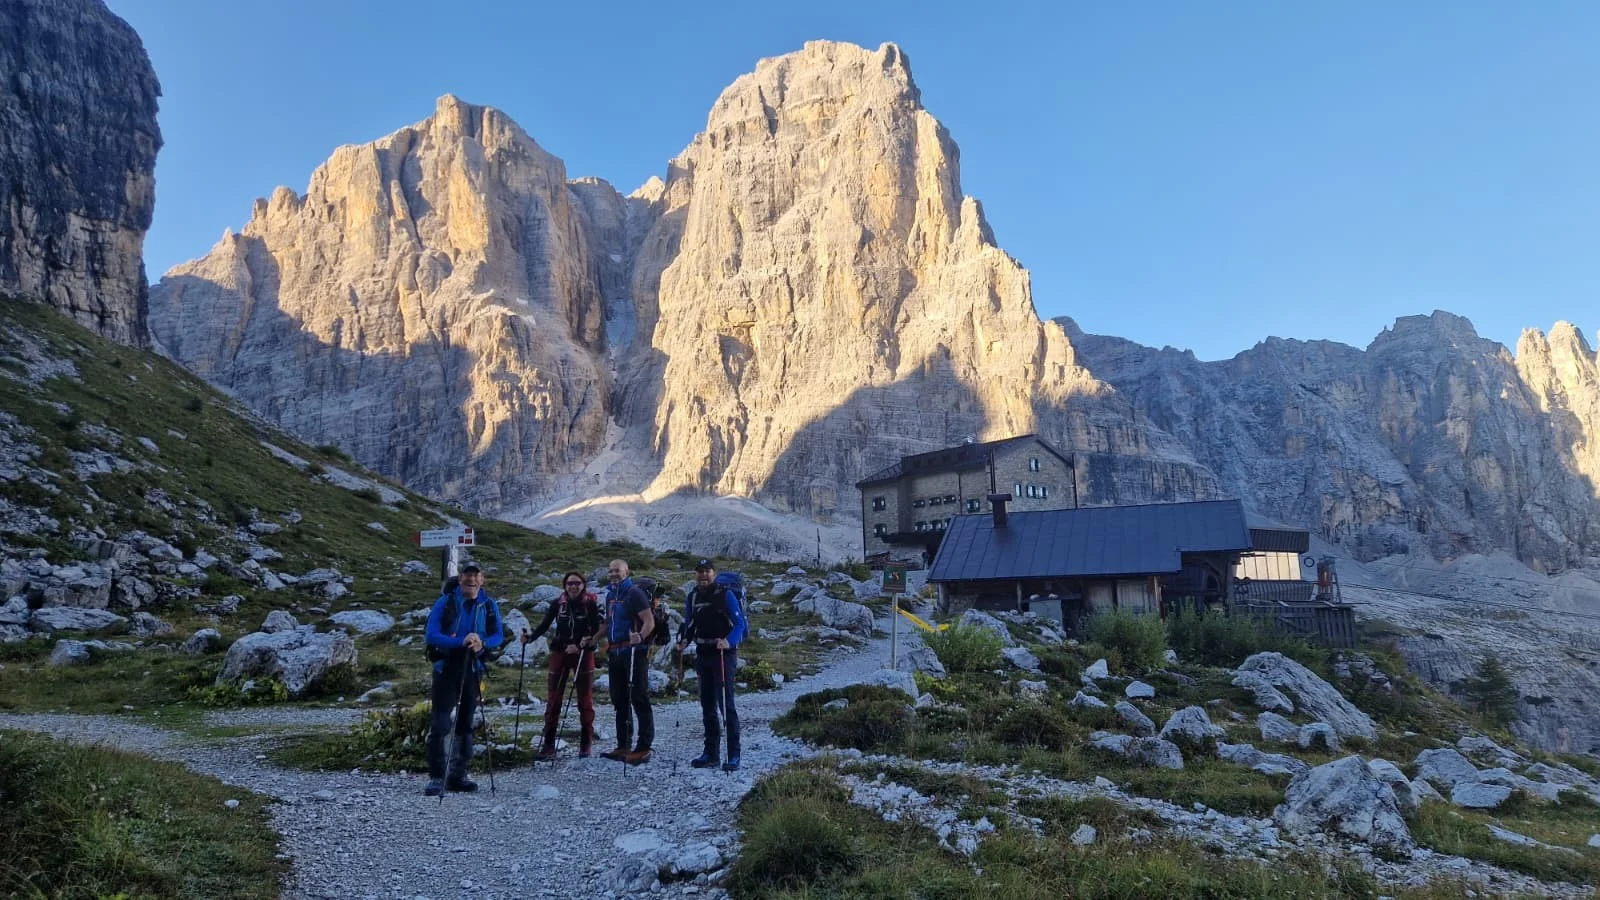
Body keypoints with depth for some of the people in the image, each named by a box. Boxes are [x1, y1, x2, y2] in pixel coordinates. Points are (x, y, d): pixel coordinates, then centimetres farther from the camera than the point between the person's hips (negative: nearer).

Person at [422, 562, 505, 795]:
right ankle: (436, 777, -3)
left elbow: (498, 636, 3)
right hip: (446, 669, -4)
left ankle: (458, 775, 21)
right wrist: (460, 641, -27)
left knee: (466, 723, 11)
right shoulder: (445, 602, -6)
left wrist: (482, 644, -19)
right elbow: (432, 634, -13)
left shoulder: (489, 606, 4)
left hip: (473, 670, 4)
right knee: (440, 724, -9)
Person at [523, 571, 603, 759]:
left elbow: (598, 629, -8)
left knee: (585, 699, 5)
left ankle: (586, 743, 13)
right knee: (553, 698, -2)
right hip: (559, 653, 2)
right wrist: (530, 636, -16)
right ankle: (548, 744, 1)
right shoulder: (558, 603, 3)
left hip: (584, 654, -2)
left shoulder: (591, 603, -3)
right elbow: (544, 625, 2)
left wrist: (582, 645, -23)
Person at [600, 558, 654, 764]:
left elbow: (649, 622, -16)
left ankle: (644, 747, -1)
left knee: (639, 700, -5)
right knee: (619, 701, 13)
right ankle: (623, 746, 22)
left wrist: (640, 637, -33)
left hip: (634, 652, -9)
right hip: (615, 653, 9)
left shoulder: (634, 593, -9)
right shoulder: (610, 595, 16)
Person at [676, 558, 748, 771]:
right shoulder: (693, 597, 11)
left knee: (726, 704, -10)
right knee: (707, 706, 11)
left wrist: (729, 642, -27)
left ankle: (733, 755, -5)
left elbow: (739, 624, -11)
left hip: (723, 655, -6)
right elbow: (689, 625, 19)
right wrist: (684, 641, -1)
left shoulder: (725, 595, -7)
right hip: (703, 655, 6)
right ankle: (710, 753, 20)